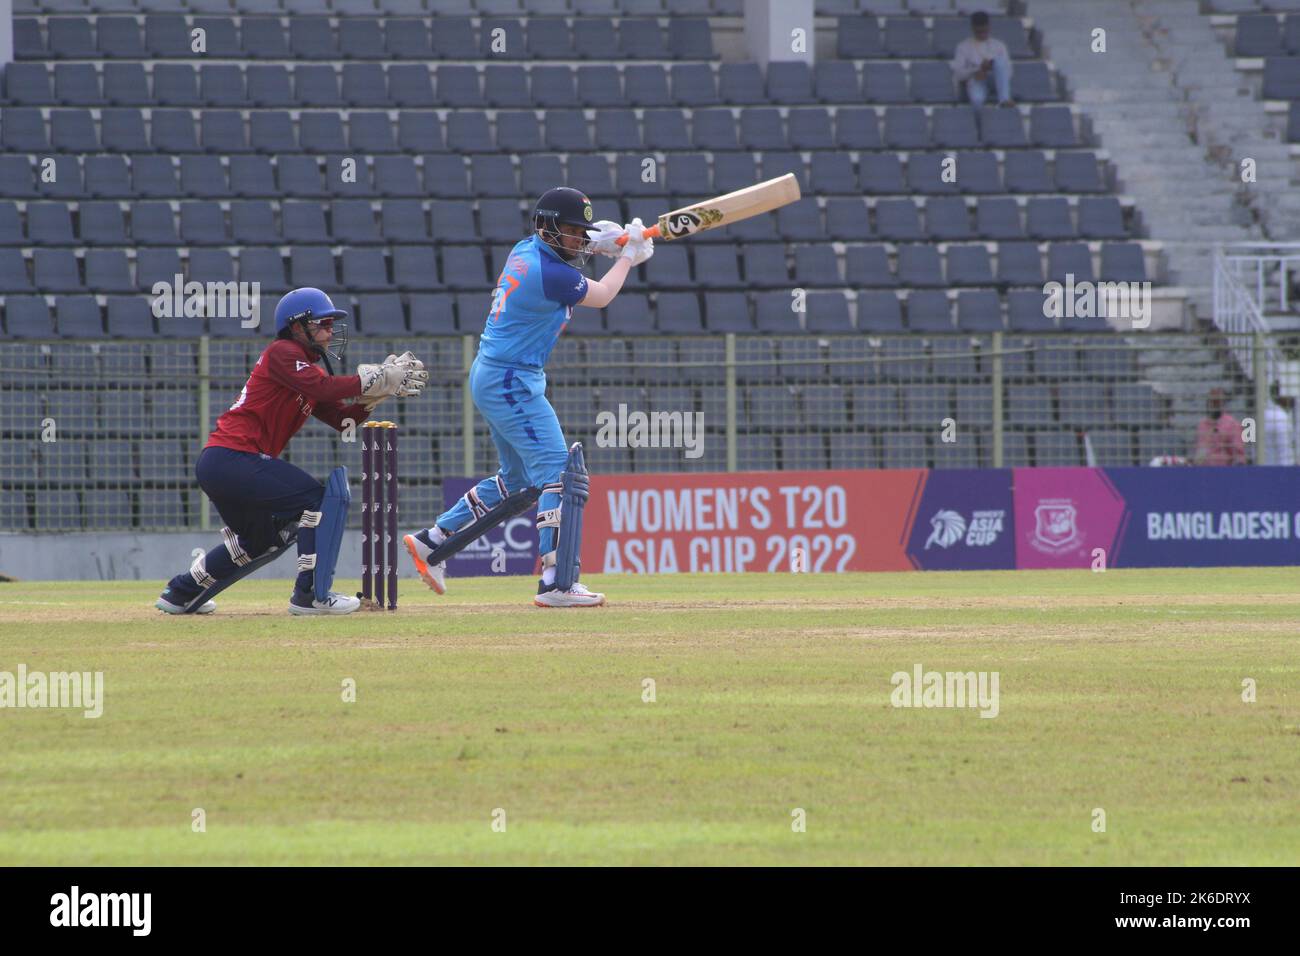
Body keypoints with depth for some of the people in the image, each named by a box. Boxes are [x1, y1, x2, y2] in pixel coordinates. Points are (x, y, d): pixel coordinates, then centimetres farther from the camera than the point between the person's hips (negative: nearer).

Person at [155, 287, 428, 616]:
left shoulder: (310, 368, 21)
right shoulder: (281, 353, -7)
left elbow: (342, 419, 13)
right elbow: (323, 388, -23)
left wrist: (381, 388, 0)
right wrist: (378, 379, -19)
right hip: (232, 457, -11)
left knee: (265, 538, 27)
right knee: (322, 499, -13)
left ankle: (181, 593, 35)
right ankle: (311, 595, -15)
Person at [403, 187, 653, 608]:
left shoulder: (525, 251, 7)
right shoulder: (550, 273, -20)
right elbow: (600, 296, -3)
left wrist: (597, 244, 15)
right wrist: (628, 256, 13)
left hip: (491, 378, 10)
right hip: (513, 383, -10)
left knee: (517, 480, 20)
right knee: (558, 474, -13)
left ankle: (431, 542, 24)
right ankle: (555, 583, -21)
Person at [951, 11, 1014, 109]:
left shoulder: (998, 45, 18)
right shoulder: (964, 46, 13)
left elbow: (1007, 71, 10)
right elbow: (958, 74, 3)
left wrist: (992, 67, -11)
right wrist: (979, 70, -12)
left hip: (996, 80, 3)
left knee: (1000, 60, -34)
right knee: (977, 99, -43)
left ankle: (1004, 99, -43)